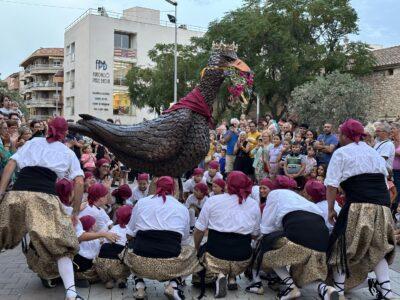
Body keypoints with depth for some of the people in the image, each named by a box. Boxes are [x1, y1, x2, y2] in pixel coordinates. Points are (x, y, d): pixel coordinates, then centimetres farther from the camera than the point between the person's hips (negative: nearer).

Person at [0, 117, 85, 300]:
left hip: (17, 193, 2)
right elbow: (79, 183, 9)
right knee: (60, 246, 3)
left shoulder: (33, 142, 25)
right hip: (45, 197, -2)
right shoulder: (68, 153, 21)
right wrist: (75, 212, 16)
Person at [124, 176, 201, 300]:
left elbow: (130, 232, 13)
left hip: (141, 264, 1)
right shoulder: (182, 208, 11)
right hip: (171, 264, -1)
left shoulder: (141, 202, 11)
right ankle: (173, 285, 7)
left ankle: (139, 286, 13)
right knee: (190, 251, 28)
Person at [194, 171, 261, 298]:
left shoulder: (212, 201, -2)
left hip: (216, 255, -3)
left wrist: (197, 249, 18)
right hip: (243, 260, 3)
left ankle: (219, 274, -2)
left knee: (202, 251, 26)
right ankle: (232, 277, 10)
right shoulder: (254, 204, 5)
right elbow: (255, 234, 11)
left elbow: (198, 231, 0)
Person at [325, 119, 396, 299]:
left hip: (358, 206, -6)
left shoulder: (341, 153, 6)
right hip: (383, 206, 6)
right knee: (377, 248, 18)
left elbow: (332, 184, -3)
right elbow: (385, 181, 22)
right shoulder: (374, 152, 24)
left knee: (342, 246, 8)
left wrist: (331, 209, 3)